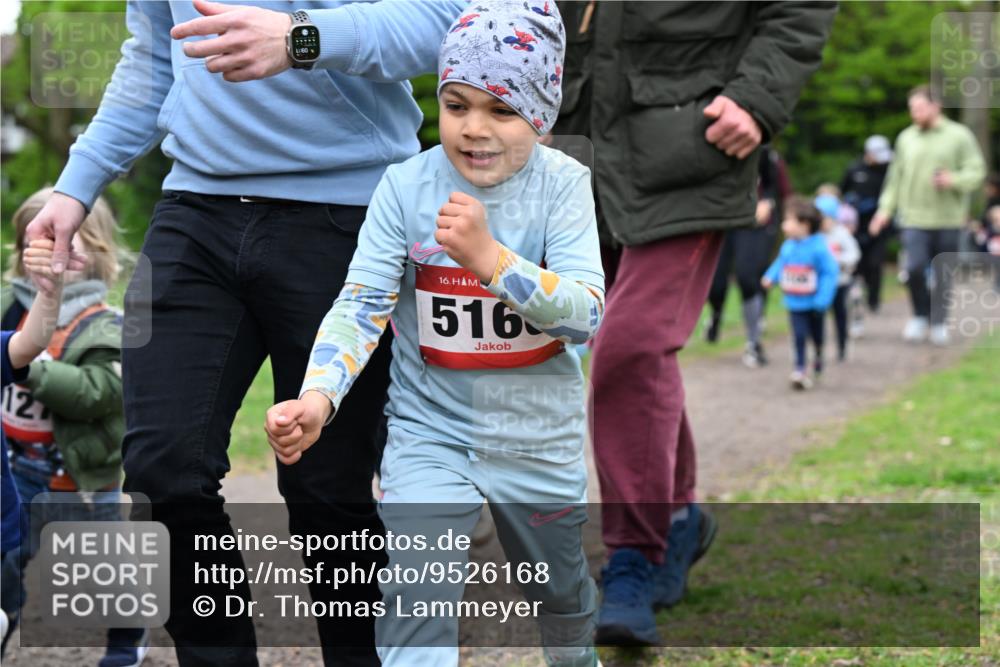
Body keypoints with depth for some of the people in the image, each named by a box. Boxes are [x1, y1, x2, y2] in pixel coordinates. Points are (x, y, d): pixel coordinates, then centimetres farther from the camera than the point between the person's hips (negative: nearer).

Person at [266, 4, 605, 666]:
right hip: (431, 432, -1)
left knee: (563, 593, 23)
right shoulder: (406, 187, -11)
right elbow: (362, 305, -15)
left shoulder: (563, 184, -12)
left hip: (540, 439, 1)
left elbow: (587, 313, -21)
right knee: (416, 600, -21)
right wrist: (318, 398, -32)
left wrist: (488, 256, -35)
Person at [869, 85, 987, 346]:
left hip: (948, 219, -1)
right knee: (915, 268, -15)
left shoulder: (959, 136, 0)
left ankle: (939, 322, 20)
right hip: (914, 218, 1)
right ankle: (921, 316, 7)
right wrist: (886, 208, 6)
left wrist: (954, 180, -20)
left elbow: (977, 172, -2)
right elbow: (895, 177, 14)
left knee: (943, 275, 4)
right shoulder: (906, 138, 9)